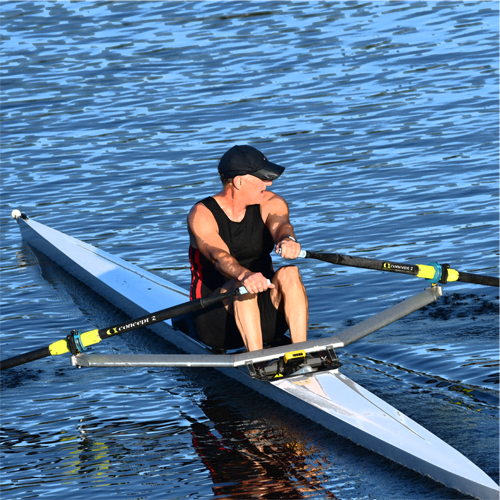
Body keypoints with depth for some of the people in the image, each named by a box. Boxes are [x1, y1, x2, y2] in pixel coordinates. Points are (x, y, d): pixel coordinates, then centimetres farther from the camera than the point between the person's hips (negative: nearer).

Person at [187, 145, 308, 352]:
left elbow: (279, 224, -22)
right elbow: (219, 257, -30)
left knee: (289, 273, -25)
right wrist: (244, 275, -53)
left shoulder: (270, 203, 1)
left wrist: (287, 239, -48)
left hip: (265, 315, 4)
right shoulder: (201, 215, -12)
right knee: (243, 287, -35)